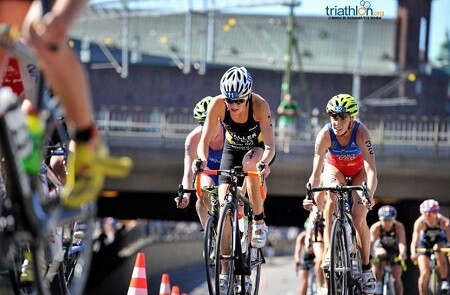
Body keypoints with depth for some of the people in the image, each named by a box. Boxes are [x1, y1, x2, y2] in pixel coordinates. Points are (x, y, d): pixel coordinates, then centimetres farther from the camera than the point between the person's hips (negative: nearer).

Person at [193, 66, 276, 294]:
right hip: (232, 150, 2)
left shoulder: (259, 105, -31)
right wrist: (201, 159, -48)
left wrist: (265, 163, -56)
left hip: (258, 149, -2)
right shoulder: (218, 104, -26)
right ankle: (226, 270, -5)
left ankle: (259, 222, -18)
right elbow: (205, 140, -27)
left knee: (250, 163, -38)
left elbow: (270, 145, -36)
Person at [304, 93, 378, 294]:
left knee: (358, 217, -16)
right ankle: (329, 252, -31)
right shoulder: (325, 134, -32)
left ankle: (366, 267, 3)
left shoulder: (361, 132, -36)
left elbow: (371, 171, -43)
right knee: (332, 194, -33)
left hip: (359, 171, -1)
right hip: (335, 167, 1)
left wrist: (369, 196, -59)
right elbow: (316, 172, -32)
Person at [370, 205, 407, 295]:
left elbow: (402, 242, -42)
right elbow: (371, 242, -40)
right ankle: (378, 283, -22)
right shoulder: (376, 227, -29)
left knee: (397, 278, -10)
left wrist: (402, 253, -63)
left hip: (394, 251, 0)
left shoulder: (399, 227, -29)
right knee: (382, 254, -35)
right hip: (380, 248, 0)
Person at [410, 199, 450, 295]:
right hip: (424, 243, 0)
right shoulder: (420, 222, -33)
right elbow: (414, 241, -40)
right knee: (425, 273, -12)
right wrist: (414, 253, -59)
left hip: (439, 241, 0)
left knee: (438, 249, -35)